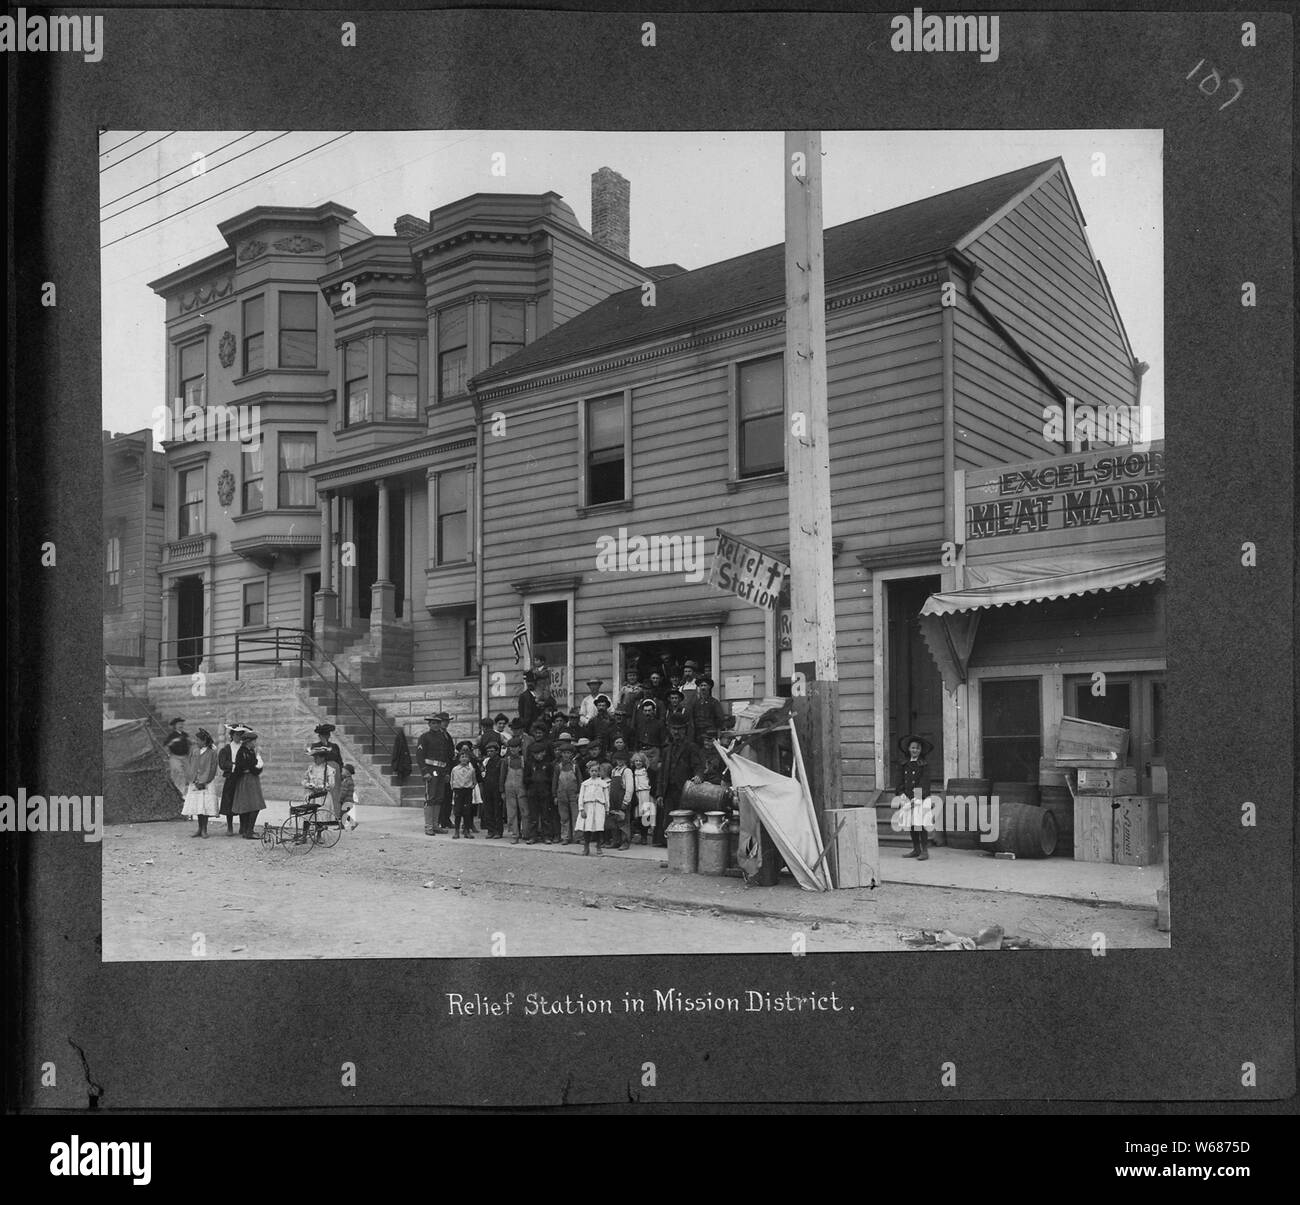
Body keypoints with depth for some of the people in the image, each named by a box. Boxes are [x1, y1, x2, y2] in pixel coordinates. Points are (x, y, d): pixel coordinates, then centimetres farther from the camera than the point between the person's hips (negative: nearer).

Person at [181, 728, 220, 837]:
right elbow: (191, 766, 9)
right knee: (197, 806, 3)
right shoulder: (193, 751, 7)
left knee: (205, 806, -7)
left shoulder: (211, 752, -5)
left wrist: (203, 782, -11)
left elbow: (212, 769, -6)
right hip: (195, 782, 4)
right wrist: (194, 781, -1)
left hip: (207, 782, -4)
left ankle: (204, 829, 2)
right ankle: (200, 829, 11)